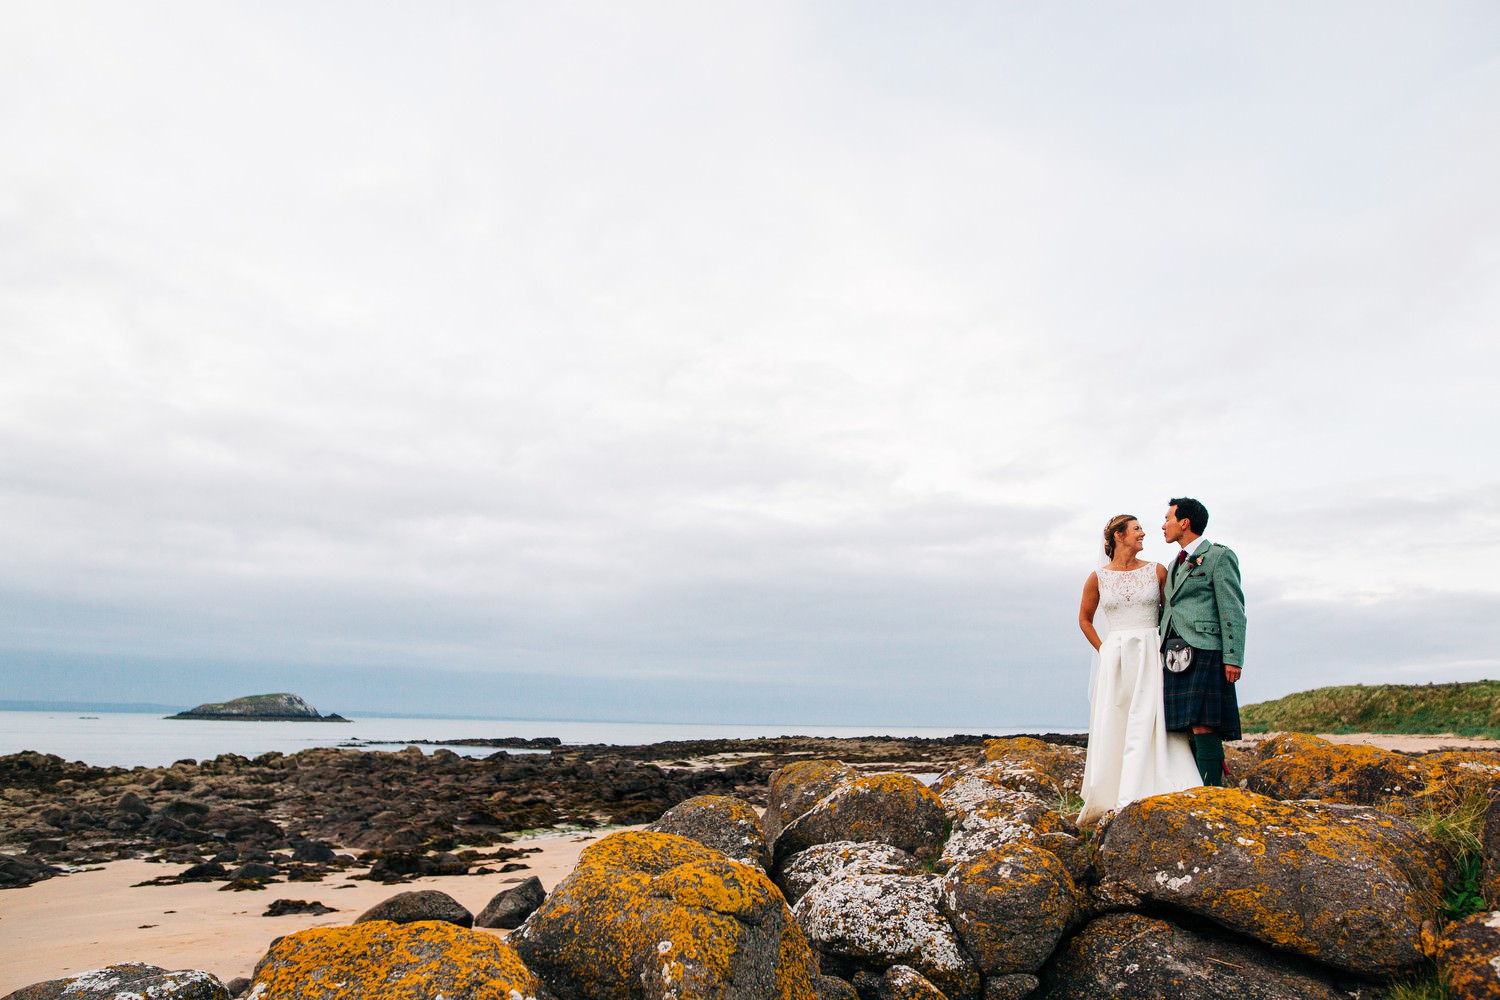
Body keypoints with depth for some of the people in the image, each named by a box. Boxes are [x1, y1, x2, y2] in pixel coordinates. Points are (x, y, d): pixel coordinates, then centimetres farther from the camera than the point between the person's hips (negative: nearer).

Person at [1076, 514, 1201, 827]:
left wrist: (1169, 647, 3)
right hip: (1115, 660, 0)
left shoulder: (1157, 571, 5)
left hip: (1151, 656, 0)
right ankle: (1106, 801, 7)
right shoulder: (1098, 577, 5)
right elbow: (1084, 619, 17)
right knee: (1112, 728, 1)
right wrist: (1103, 649, 8)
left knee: (1149, 724, -8)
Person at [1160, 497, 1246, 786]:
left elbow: (1233, 611, -6)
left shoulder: (1219, 556, 1)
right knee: (1182, 729, 4)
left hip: (1205, 652, -7)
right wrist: (1163, 653, 19)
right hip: (1176, 656, 8)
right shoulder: (1175, 564, 25)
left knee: (1203, 726, -13)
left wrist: (1233, 658, -13)